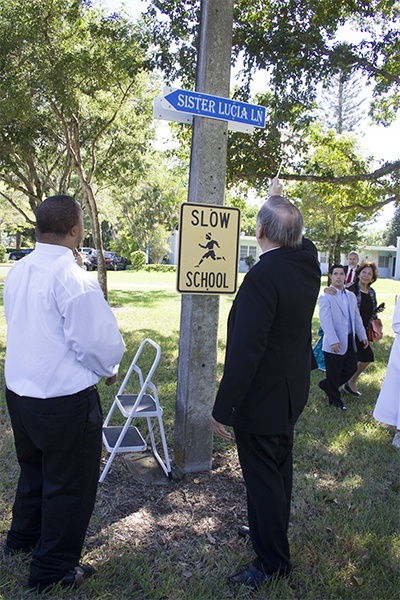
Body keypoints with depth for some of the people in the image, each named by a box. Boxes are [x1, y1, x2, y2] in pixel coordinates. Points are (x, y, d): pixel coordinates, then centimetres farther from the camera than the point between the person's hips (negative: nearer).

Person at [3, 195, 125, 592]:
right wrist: (109, 369, 0)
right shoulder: (73, 279, -23)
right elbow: (100, 342, -22)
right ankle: (52, 569, 28)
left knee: (33, 468, 28)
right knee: (69, 484, 12)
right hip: (64, 399, -8)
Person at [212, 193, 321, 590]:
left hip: (260, 400, -9)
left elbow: (245, 351, -29)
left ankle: (273, 561, 25)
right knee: (278, 470, 24)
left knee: (263, 478, 7)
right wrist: (284, 207, 25)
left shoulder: (262, 277, -28)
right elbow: (299, 241, 25)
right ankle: (269, 532, 46)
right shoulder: (308, 264, -3)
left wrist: (223, 409, -23)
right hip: (291, 393, 9)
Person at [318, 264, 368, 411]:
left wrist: (362, 336, 14)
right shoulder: (326, 296, -12)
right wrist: (333, 341, -24)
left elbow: (357, 317, 17)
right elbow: (325, 320, -18)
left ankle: (326, 385, 34)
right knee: (334, 374, 6)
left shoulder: (351, 296, 11)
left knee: (351, 368, 15)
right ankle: (335, 400, 25)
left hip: (349, 341, 7)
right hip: (334, 344, -7)